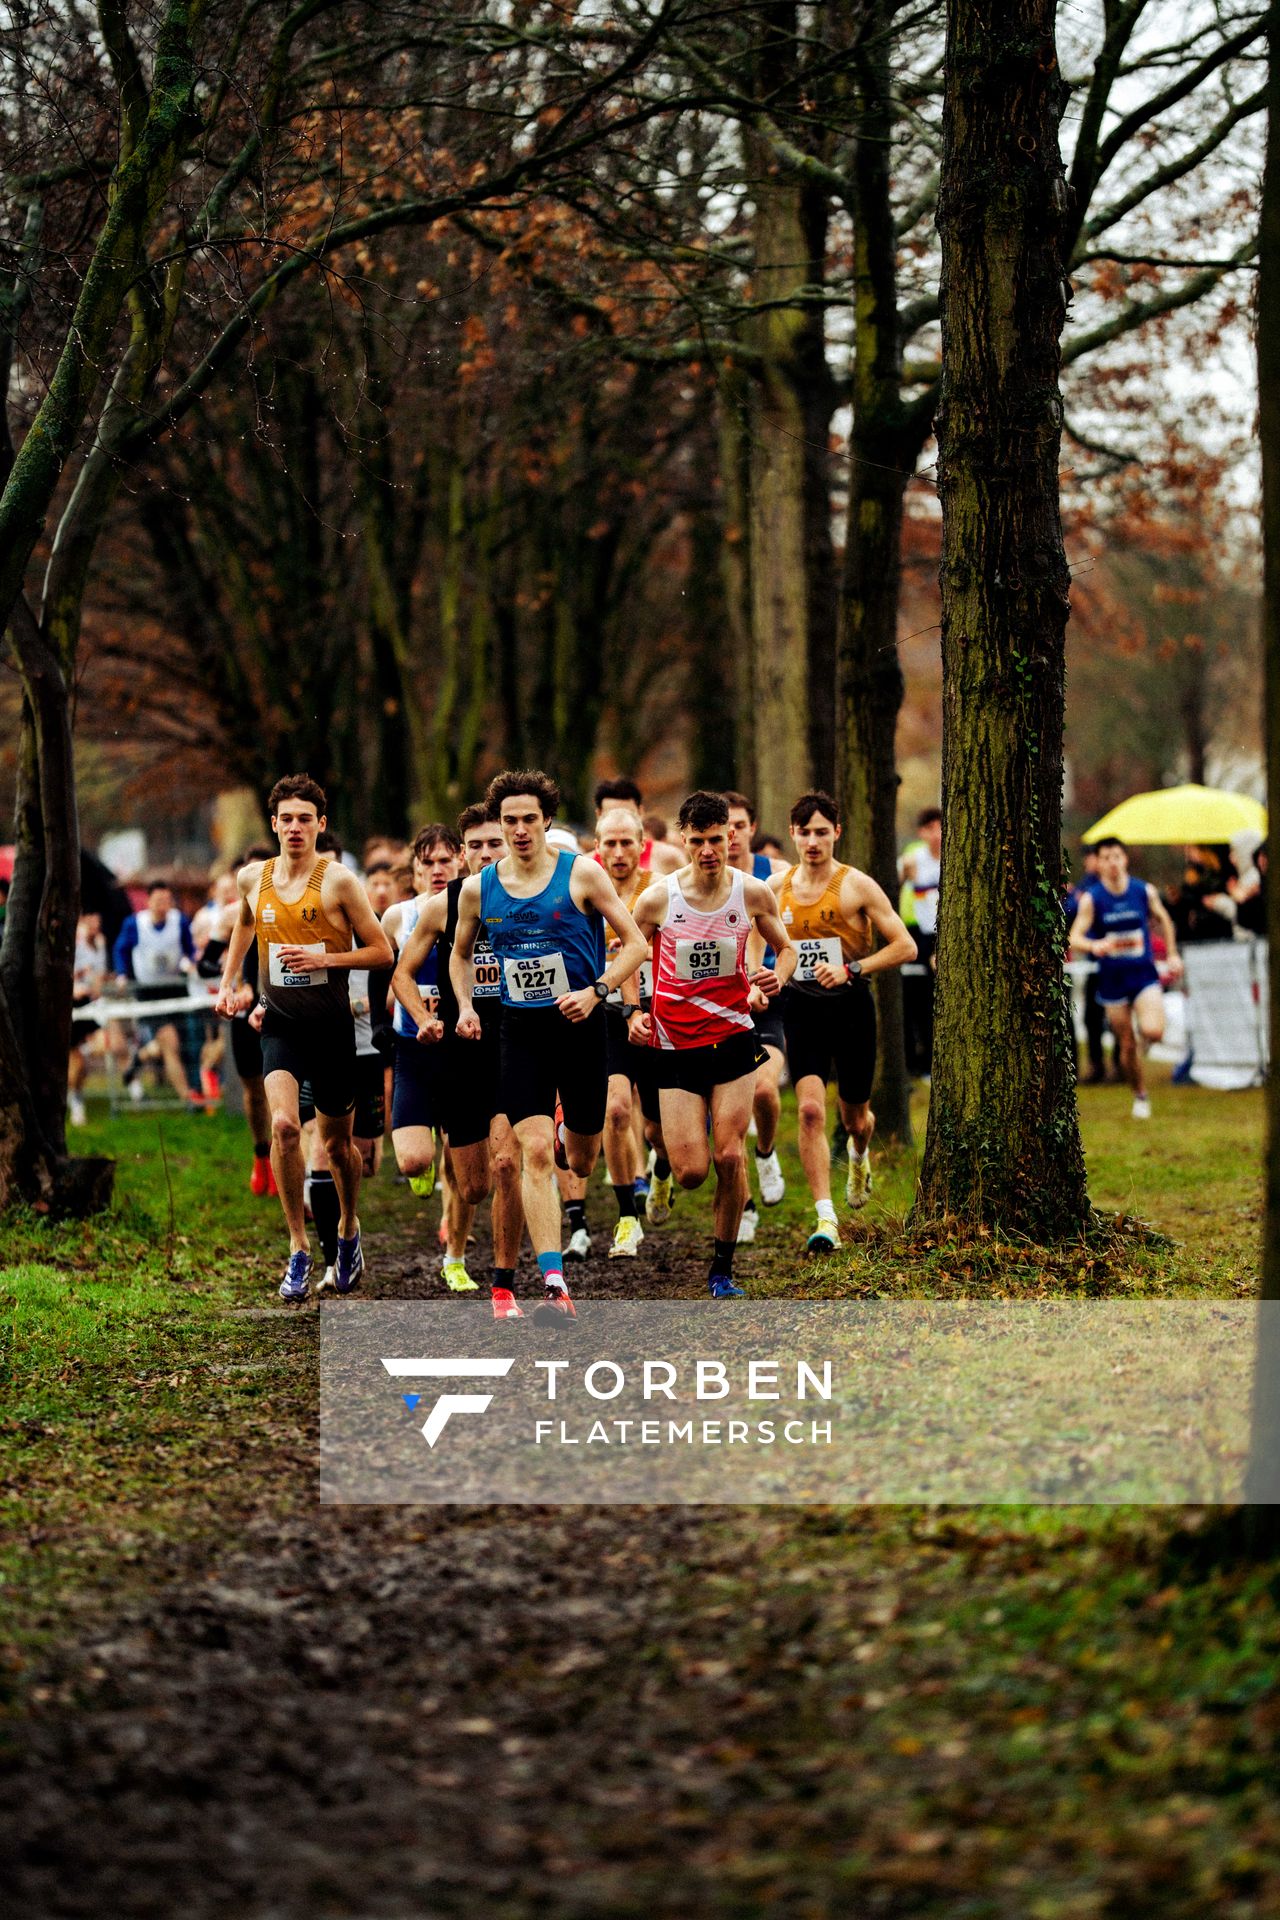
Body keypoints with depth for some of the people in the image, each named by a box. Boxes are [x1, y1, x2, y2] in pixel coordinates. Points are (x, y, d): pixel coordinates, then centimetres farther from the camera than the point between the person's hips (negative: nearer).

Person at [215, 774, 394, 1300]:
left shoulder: (338, 880, -8)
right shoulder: (253, 878, 3)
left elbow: (382, 951, -6)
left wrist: (324, 958, -18)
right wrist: (228, 982, 19)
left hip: (331, 1025, -2)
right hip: (280, 1024, 2)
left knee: (337, 1143, 11)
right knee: (283, 1125, -21)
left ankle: (348, 1231, 40)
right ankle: (298, 1249, -11)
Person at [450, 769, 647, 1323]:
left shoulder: (581, 873, -5)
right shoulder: (478, 888, 3)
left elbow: (635, 943, -3)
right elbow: (460, 953, 21)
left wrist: (595, 991, -16)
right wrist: (466, 1006, 4)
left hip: (579, 1026, -1)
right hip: (520, 1029, 1)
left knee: (580, 1162, 12)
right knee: (534, 1152, -15)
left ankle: (570, 1126, 53)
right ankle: (555, 1287, -19)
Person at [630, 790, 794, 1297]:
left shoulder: (753, 893, -5)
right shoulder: (655, 899, -8)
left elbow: (784, 947, 11)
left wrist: (777, 976, -11)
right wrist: (634, 1014, -7)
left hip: (733, 1037, 1)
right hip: (675, 1043, -1)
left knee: (729, 1156, -7)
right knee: (691, 1171, -5)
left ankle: (722, 1269, 9)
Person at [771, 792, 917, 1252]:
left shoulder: (857, 886, -7)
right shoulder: (776, 887, 4)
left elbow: (905, 946, -9)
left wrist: (852, 969, -19)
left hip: (850, 1006, -1)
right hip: (800, 1007, 1)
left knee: (855, 1115, 13)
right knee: (810, 1109, -18)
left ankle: (859, 1156, 52)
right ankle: (825, 1218, -18)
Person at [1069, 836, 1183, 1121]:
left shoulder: (1145, 892, -2)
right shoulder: (1091, 899, -7)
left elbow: (1163, 920, 17)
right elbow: (1074, 939, -13)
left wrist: (1172, 955, 15)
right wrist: (1095, 946, -33)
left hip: (1144, 973, 0)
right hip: (1112, 979, 0)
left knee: (1154, 1031, -22)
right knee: (1127, 1046, 4)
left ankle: (1142, 1033, 16)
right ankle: (1140, 1096, 25)